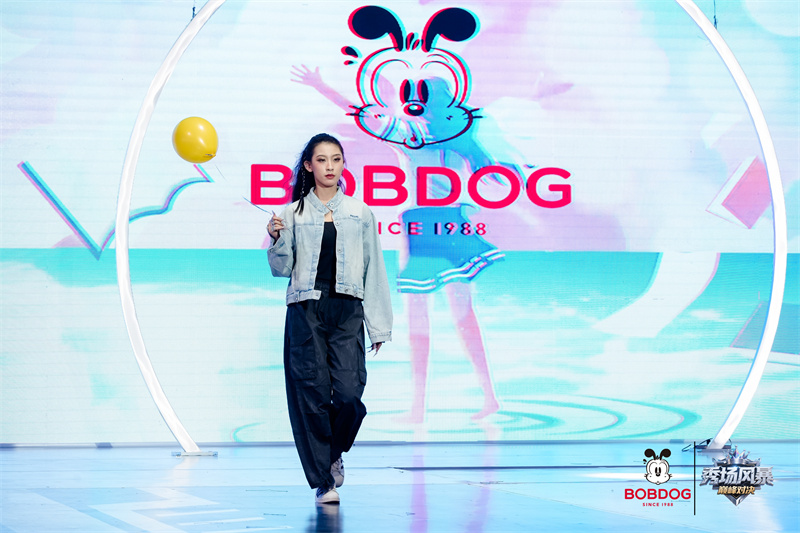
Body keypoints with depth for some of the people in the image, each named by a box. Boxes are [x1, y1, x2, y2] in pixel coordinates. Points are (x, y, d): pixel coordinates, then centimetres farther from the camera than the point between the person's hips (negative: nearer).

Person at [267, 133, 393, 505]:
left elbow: (373, 270, 11)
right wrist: (277, 240, -12)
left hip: (347, 310, 0)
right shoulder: (294, 214, 7)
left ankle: (335, 453, 19)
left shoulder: (359, 213, 10)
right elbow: (282, 269, 8)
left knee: (349, 392, -11)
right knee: (313, 393, -3)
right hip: (306, 309, 0)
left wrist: (379, 325, 8)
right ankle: (323, 480, 7)